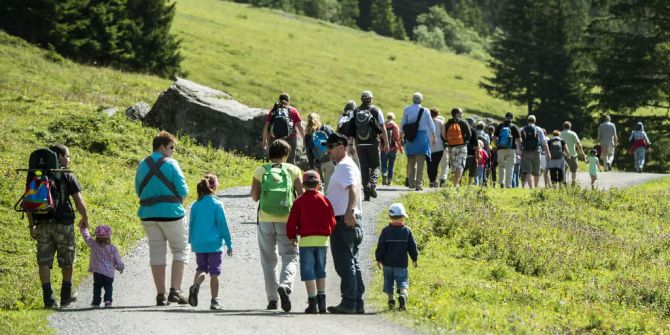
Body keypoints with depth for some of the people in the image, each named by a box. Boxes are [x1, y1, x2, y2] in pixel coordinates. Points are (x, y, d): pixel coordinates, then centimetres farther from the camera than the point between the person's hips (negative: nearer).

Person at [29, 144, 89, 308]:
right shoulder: (67, 177, -3)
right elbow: (79, 201, -6)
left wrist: (31, 225, 10)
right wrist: (85, 219, 10)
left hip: (42, 224, 3)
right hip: (63, 222, -3)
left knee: (44, 261, 2)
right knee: (66, 261, 14)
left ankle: (48, 297, -9)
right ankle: (66, 296, 24)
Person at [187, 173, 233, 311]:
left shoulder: (195, 205, 2)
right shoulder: (217, 204, -9)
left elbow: (191, 225, 10)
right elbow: (223, 226, -7)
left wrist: (192, 242, 23)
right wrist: (229, 244, -1)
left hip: (198, 244, 3)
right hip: (214, 244, -3)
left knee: (201, 268, 17)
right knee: (214, 272, 4)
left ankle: (195, 285, -12)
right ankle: (214, 301, 5)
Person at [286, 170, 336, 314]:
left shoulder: (299, 202, -4)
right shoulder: (324, 200, 2)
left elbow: (292, 222, -1)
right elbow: (332, 221, 5)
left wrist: (292, 236, 16)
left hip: (306, 240, -3)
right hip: (323, 239, 3)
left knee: (308, 272, 0)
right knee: (320, 271, 16)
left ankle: (312, 303, -5)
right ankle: (321, 301, 15)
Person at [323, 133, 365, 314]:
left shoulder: (344, 166, -13)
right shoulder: (345, 165, 20)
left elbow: (353, 189, -29)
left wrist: (349, 211, -43)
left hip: (344, 221, -11)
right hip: (351, 222, 11)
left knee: (344, 264, -9)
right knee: (352, 264, 13)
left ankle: (348, 303, -10)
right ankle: (357, 303, 15)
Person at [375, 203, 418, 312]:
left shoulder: (386, 231, -2)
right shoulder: (407, 230, -2)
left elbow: (380, 247, -2)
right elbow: (412, 247, 2)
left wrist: (379, 259, 7)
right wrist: (415, 259, 13)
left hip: (388, 263, 1)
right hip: (401, 264, -1)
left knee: (388, 281, 15)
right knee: (402, 281, -1)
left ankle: (391, 300, 15)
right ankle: (403, 294, -28)